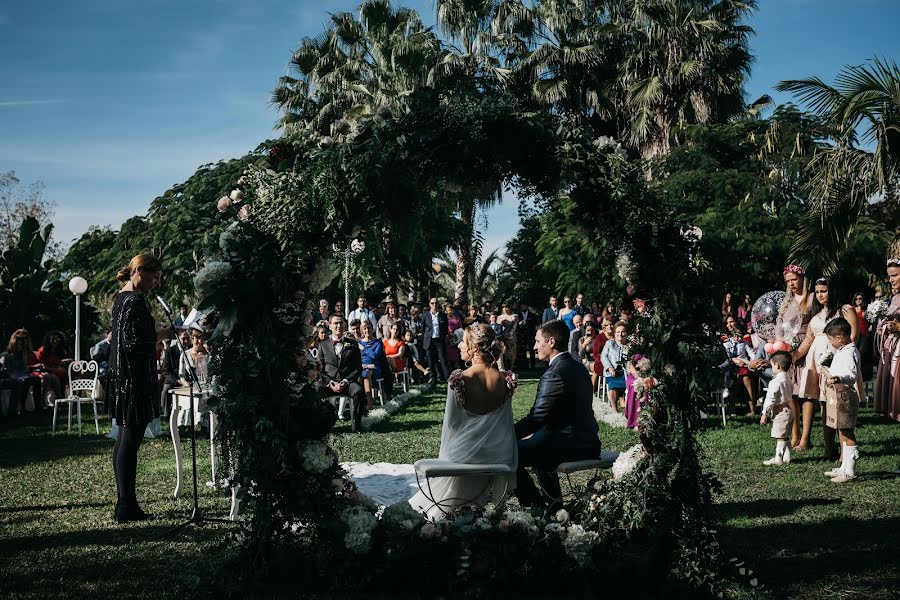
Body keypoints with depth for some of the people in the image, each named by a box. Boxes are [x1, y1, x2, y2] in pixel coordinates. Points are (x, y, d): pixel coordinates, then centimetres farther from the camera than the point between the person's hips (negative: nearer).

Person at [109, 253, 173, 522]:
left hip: (121, 377, 11)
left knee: (124, 439, 14)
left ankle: (124, 502, 20)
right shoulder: (135, 302, -16)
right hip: (135, 379, -11)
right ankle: (127, 507, -3)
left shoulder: (120, 299, 15)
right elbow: (135, 343, -23)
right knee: (130, 441, -7)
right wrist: (161, 335, -11)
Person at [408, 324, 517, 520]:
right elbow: (507, 423, 2)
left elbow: (450, 422, -9)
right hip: (495, 456, 4)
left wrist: (445, 455, 7)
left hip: (462, 457, -4)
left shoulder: (459, 380, -18)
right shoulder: (504, 380, -7)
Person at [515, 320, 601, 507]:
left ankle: (535, 507, 2)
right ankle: (555, 501, 37)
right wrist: (533, 434, 20)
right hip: (587, 441, 10)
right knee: (534, 442, 34)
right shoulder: (577, 367, 12)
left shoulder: (554, 375, -19)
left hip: (571, 446, -10)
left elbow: (536, 418, -18)